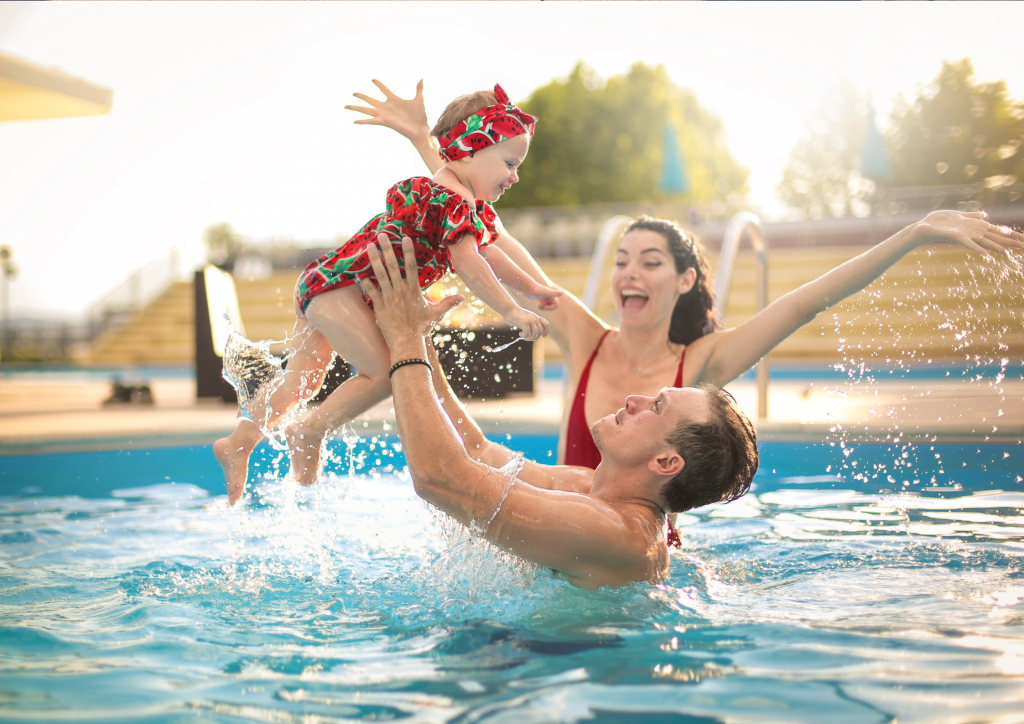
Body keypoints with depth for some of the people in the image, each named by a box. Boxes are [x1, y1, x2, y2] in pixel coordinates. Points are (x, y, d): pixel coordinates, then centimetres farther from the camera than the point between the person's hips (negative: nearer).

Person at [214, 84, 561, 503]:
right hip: (338, 285, -11)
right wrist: (512, 312, -23)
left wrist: (534, 290, 25)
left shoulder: (474, 208, 14)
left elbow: (489, 251, 24)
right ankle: (309, 432, -3)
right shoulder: (451, 199, -20)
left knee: (303, 380, 18)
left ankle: (237, 444, 25)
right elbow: (468, 264, -26)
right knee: (385, 371, -16)